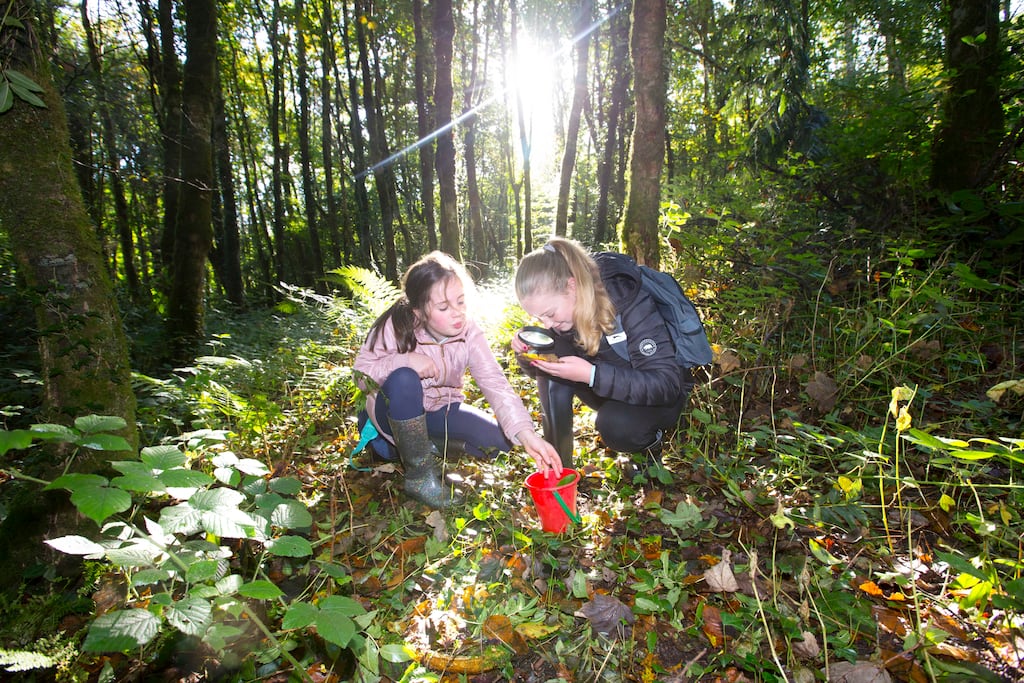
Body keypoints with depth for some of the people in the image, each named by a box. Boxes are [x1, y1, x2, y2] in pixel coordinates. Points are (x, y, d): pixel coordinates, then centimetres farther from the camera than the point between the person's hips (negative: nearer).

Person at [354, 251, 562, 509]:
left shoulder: (469, 332, -19)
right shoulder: (395, 327, -24)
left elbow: (495, 383, -30)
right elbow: (362, 375, -19)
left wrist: (527, 434, -43)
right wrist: (403, 360, -38)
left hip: (440, 409, 3)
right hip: (396, 410, -3)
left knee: (499, 440, -15)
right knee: (404, 379, -37)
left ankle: (425, 444, 5)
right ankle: (420, 473, -18)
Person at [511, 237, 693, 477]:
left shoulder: (627, 300, -31)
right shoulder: (563, 305, -13)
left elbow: (666, 385, -33)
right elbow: (547, 362, 0)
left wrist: (591, 374, -43)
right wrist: (528, 350, -24)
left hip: (669, 391, -5)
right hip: (614, 389, 5)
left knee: (615, 425, -34)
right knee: (551, 370, -20)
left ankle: (652, 443, 1)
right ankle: (557, 464, -10)